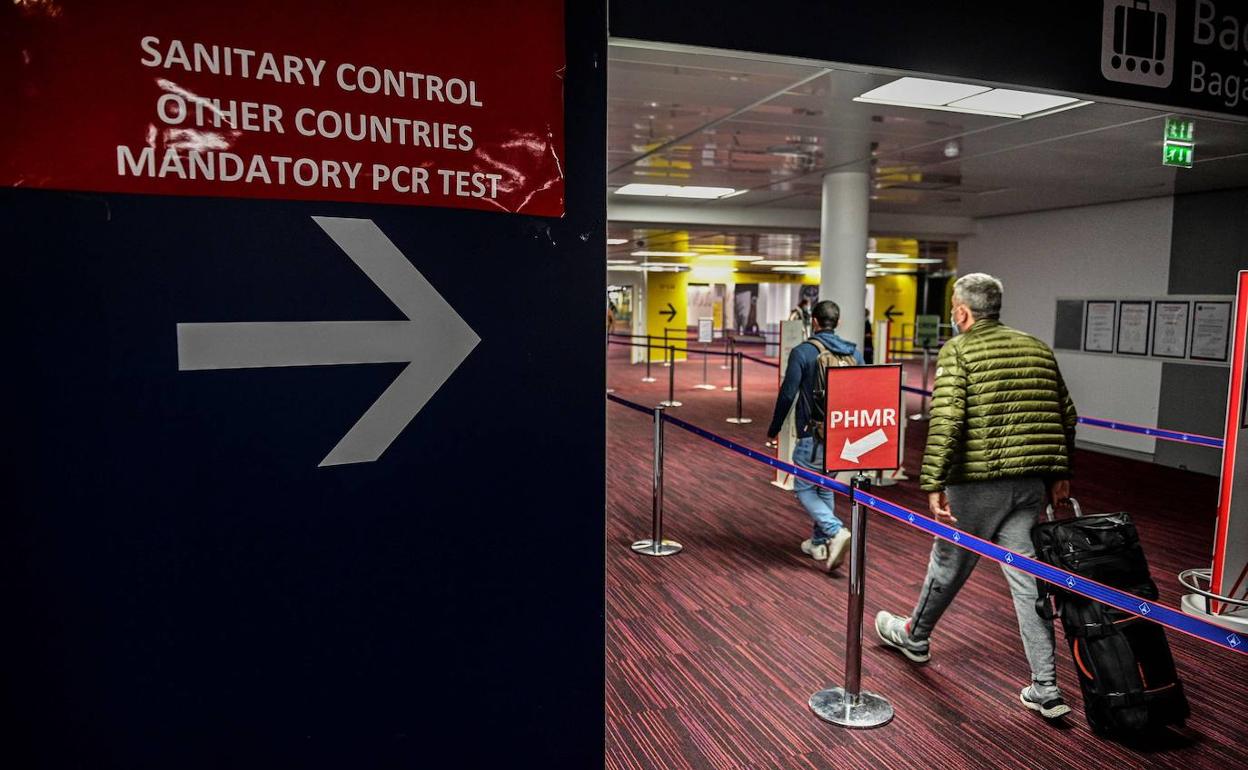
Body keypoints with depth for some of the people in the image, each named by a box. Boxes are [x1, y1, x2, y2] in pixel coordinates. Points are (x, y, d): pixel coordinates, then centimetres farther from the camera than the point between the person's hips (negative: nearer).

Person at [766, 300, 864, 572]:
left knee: (805, 489, 8)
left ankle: (836, 531, -13)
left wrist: (773, 429, 2)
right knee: (826, 488, 20)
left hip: (813, 436, -5)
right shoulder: (854, 353, 5)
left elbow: (787, 394, -11)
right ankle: (819, 543, 28)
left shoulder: (802, 352, -11)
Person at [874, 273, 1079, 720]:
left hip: (978, 482, -5)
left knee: (948, 565, 14)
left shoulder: (958, 351, -9)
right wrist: (1059, 472, 24)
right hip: (1032, 482, 6)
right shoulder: (1037, 348, 11)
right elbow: (1066, 415, 16)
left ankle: (914, 636, 37)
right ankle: (1045, 689, 12)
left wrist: (933, 485, -18)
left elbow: (945, 421, -20)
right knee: (1028, 576, 9)